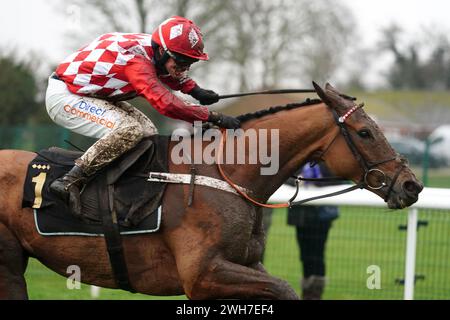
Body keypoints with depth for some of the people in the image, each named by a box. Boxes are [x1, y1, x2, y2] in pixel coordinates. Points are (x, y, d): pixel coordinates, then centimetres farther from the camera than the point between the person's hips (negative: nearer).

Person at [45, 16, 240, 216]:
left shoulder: (152, 47, -4)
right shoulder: (136, 60, -31)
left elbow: (170, 73, 21)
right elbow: (166, 104, -40)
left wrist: (196, 91, 4)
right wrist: (214, 117, -36)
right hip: (63, 97, -10)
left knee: (148, 132, 1)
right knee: (129, 129, -27)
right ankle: (69, 183, -27)